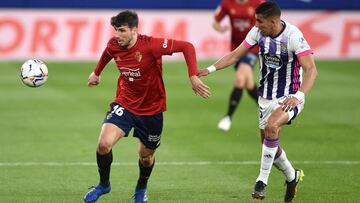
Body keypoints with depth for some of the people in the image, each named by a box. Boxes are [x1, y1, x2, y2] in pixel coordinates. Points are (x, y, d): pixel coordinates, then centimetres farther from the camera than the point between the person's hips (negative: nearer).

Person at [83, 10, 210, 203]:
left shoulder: (151, 45, -26)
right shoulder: (113, 45, -12)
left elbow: (187, 47, -24)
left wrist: (193, 77, -33)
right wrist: (96, 73, 29)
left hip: (152, 109, -2)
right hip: (124, 103, 2)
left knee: (146, 156, 15)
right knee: (104, 144, -19)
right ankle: (104, 184, 8)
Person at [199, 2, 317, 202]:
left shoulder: (293, 36, -23)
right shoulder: (258, 32, -7)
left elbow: (311, 69, -27)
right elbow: (235, 55, 0)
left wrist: (298, 96, -40)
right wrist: (210, 69, -12)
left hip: (289, 97, -7)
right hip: (266, 97, 7)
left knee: (271, 126, -32)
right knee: (269, 143, 11)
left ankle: (262, 180, -20)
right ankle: (292, 176, 39)